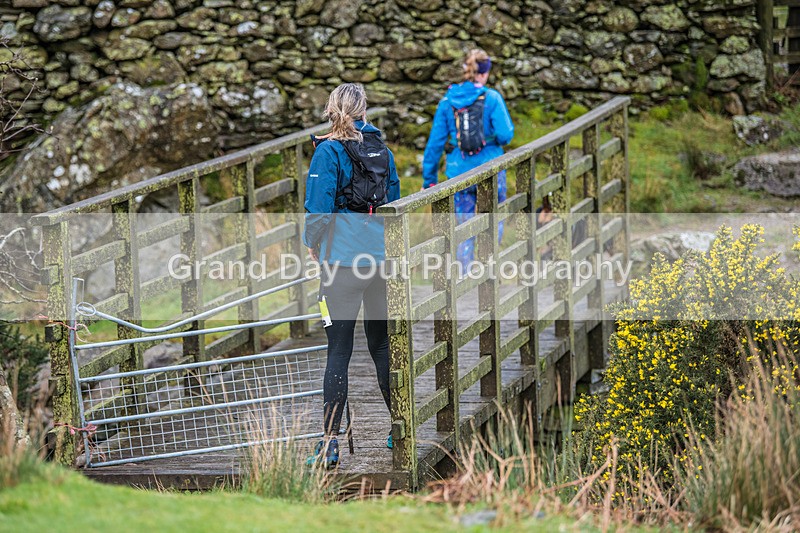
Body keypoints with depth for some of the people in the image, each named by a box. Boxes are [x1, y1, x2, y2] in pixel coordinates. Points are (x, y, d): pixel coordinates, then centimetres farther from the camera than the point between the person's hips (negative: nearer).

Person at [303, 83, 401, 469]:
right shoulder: (382, 150, 7)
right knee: (383, 343, 14)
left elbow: (318, 209, -12)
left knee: (339, 350, -3)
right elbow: (394, 201, 13)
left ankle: (330, 444, -4)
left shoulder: (328, 151, -9)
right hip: (383, 258, 5)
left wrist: (313, 245, 5)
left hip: (344, 260, -5)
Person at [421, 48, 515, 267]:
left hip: (459, 171, 3)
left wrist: (429, 177, 9)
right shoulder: (491, 98, -8)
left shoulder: (448, 101, 1)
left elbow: (435, 142, 3)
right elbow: (505, 135, -15)